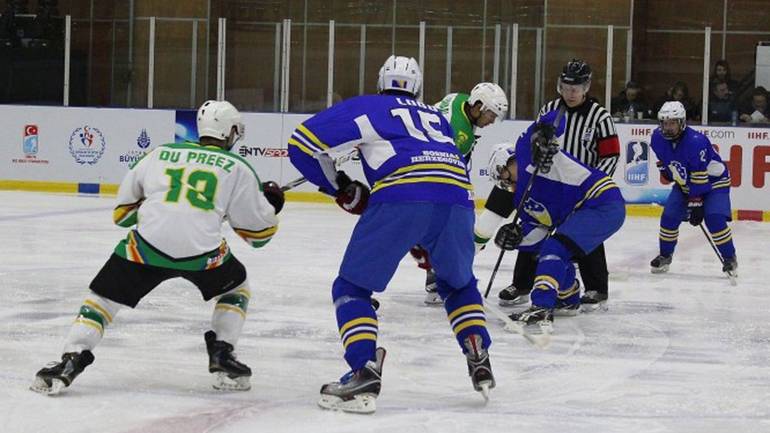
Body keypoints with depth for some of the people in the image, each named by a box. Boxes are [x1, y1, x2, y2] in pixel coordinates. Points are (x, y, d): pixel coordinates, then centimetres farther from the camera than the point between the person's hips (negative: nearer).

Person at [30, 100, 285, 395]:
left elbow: (122, 213, 27)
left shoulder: (161, 153, 23)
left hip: (148, 242, 1)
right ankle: (222, 358, 18)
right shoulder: (238, 168, 17)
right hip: (202, 250, -1)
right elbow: (258, 232, 19)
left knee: (105, 296, 14)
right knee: (235, 288, 28)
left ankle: (70, 361, -2)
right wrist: (271, 204, 38)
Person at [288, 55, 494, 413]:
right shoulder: (437, 117, 36)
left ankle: (365, 372, -9)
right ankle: (480, 365, 22)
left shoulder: (367, 107, 22)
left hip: (401, 198, -4)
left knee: (352, 287, 9)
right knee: (458, 283, 32)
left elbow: (302, 143, 15)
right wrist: (426, 243, 43)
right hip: (458, 200, 4)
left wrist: (340, 187, 27)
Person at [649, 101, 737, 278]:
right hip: (684, 183, 6)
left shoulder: (696, 142, -35)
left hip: (714, 182, -6)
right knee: (669, 217, -6)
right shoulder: (658, 138, -14)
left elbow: (700, 178, -32)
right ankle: (665, 256, 13)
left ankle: (730, 259, -6)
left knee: (714, 219, -22)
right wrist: (665, 168, 14)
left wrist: (695, 203, -31)